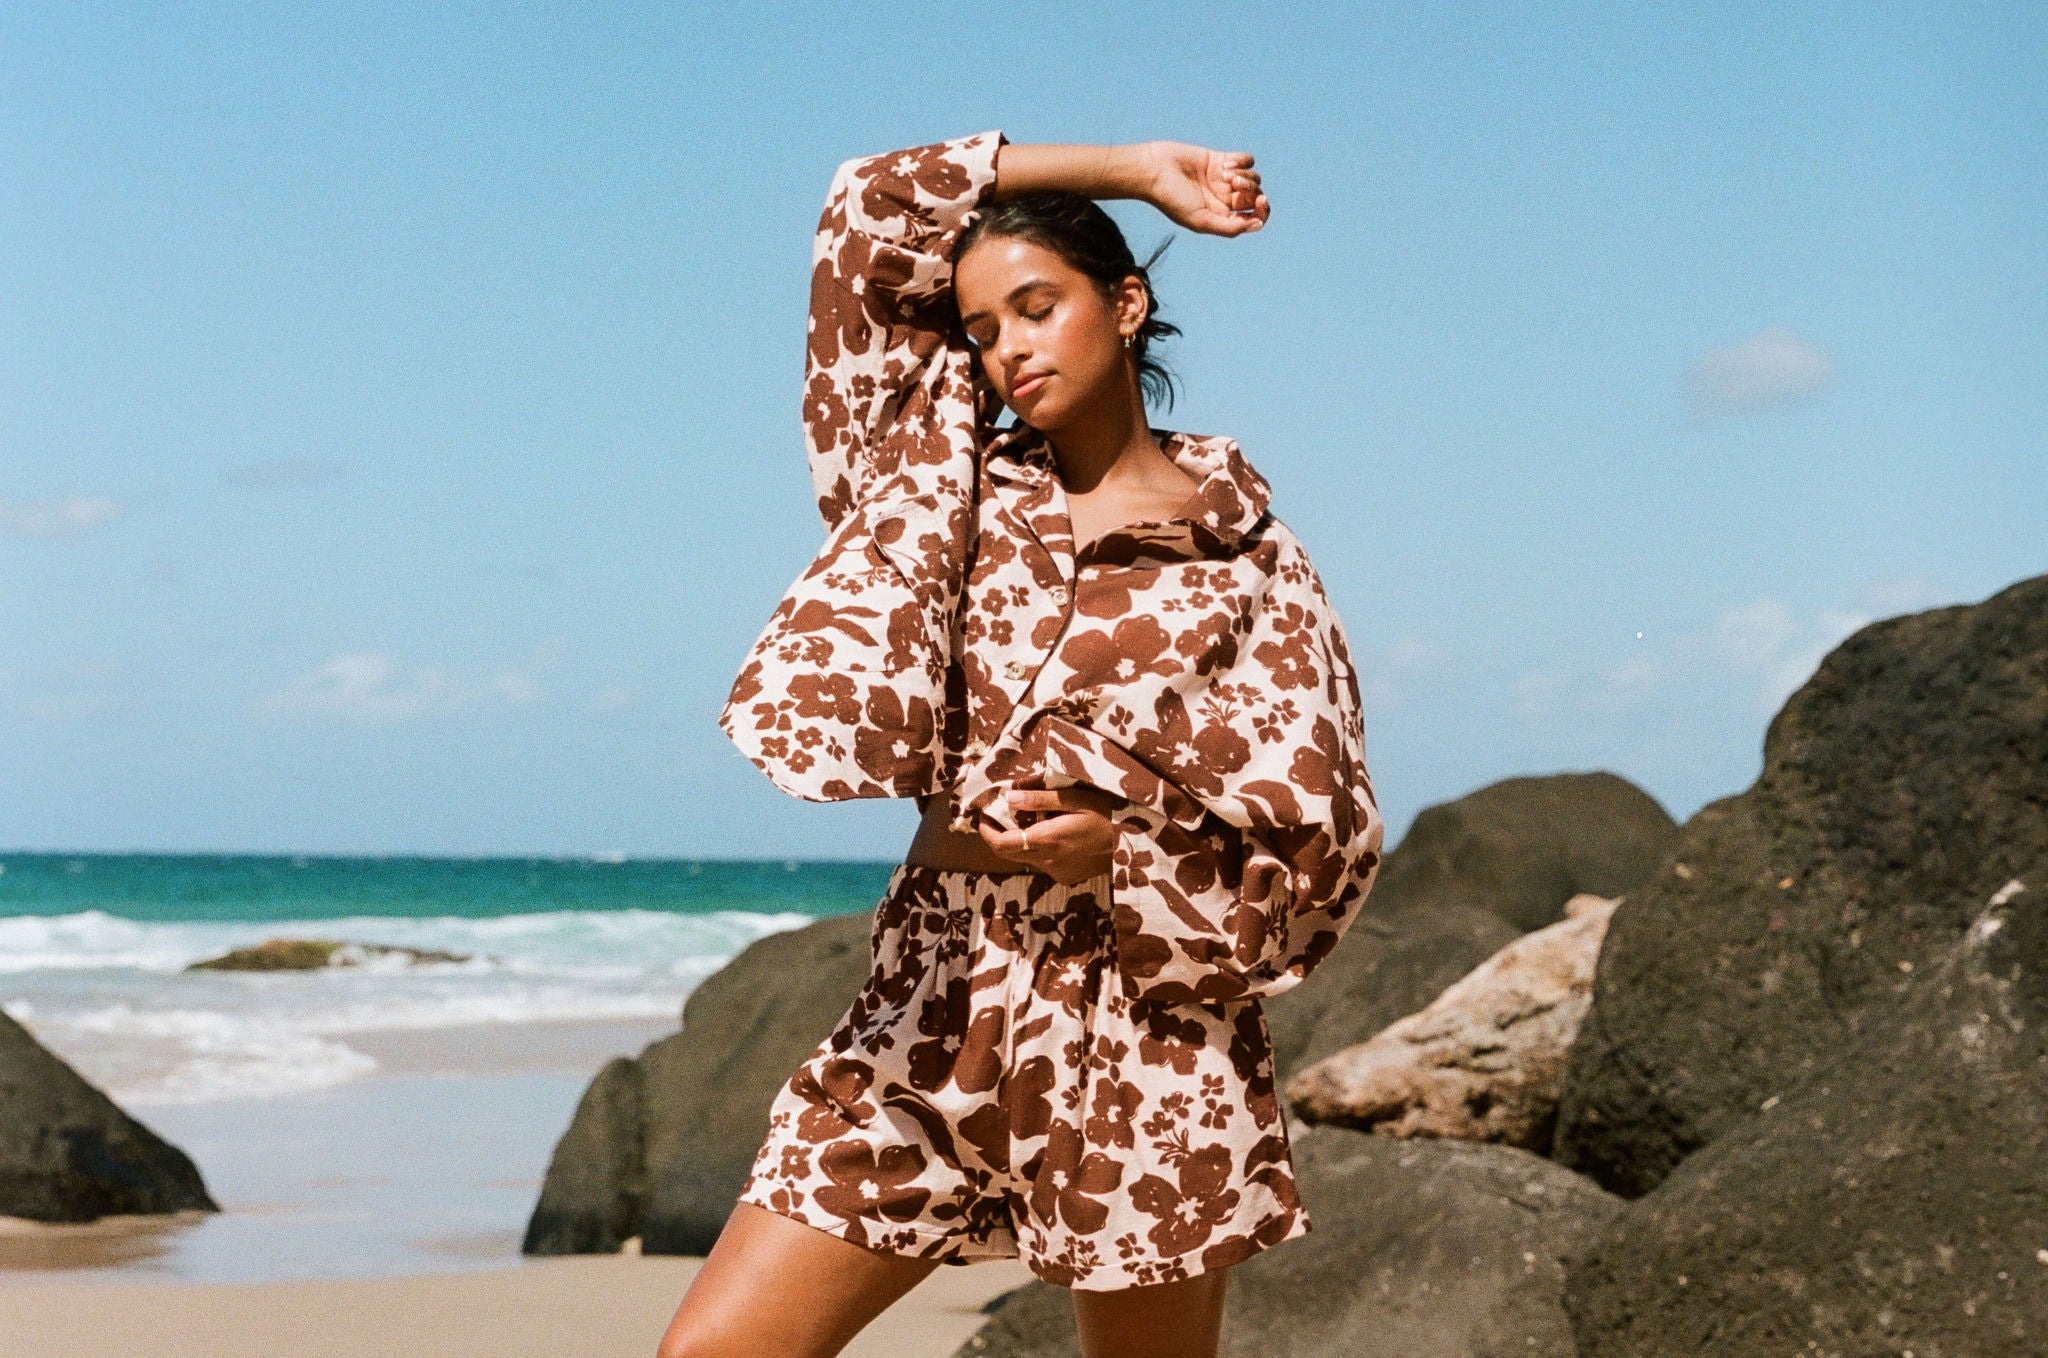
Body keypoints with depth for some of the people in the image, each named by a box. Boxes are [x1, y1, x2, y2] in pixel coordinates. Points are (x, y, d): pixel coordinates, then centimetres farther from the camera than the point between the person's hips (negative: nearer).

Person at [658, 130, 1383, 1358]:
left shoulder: (1246, 564, 1)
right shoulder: (957, 485, 10)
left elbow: (1319, 845, -2)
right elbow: (871, 210, 9)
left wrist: (1120, 850, -17)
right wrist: (1130, 170, 11)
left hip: (1147, 1037, -3)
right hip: (935, 1020, 3)